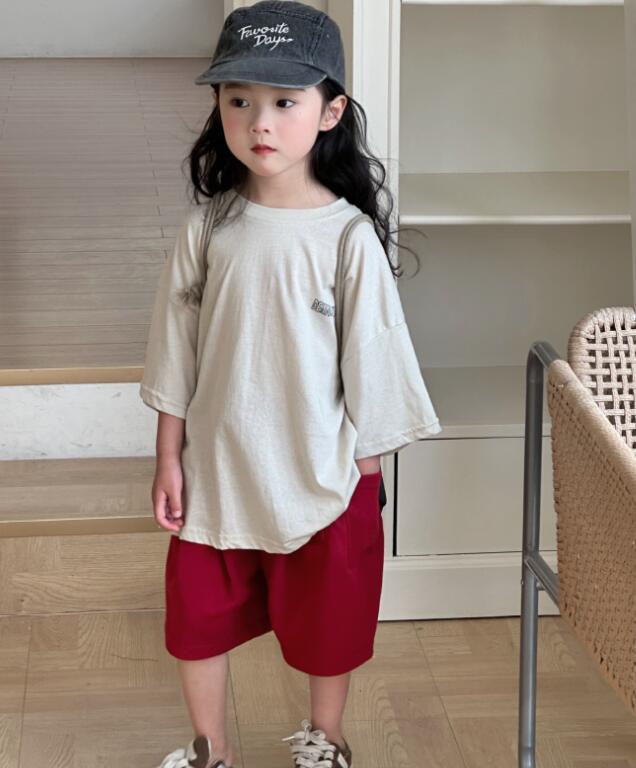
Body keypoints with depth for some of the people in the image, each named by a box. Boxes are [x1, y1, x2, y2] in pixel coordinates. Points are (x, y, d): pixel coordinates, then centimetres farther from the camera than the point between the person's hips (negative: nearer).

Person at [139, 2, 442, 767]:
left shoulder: (349, 236, -16)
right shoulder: (208, 227, -7)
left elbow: (373, 360, -9)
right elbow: (176, 352, 0)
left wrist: (363, 473, -5)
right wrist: (169, 458, 2)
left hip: (320, 477, -2)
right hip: (216, 471, 3)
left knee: (327, 624, 17)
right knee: (197, 618, 16)